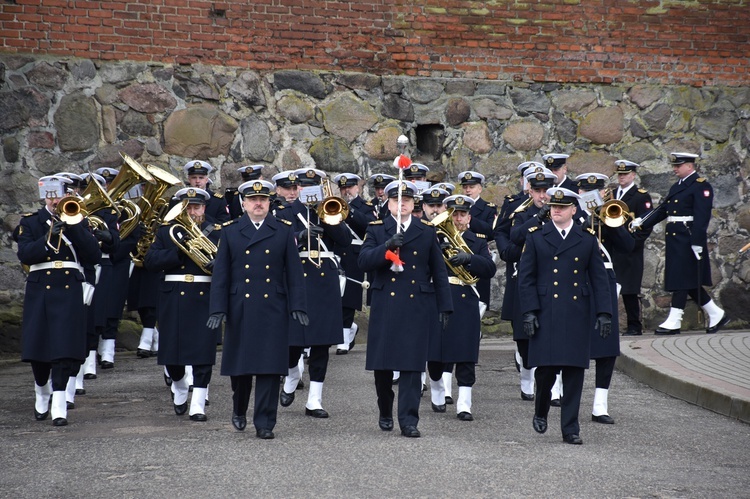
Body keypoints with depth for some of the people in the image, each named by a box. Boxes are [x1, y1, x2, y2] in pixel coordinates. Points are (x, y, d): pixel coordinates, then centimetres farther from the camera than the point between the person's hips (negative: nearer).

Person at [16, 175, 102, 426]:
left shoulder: (78, 221, 9)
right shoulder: (30, 222, 8)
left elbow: (95, 257, -3)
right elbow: (24, 255, -7)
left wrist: (74, 228, -11)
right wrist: (47, 239, -21)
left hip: (69, 292, -1)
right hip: (39, 291, 1)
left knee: (65, 349, -10)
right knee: (38, 349, 5)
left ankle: (59, 407, -9)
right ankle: (42, 397, 29)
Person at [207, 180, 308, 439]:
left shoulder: (284, 231, 5)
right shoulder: (230, 231, 6)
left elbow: (294, 271, 3)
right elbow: (221, 273, 4)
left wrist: (298, 306, -4)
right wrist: (218, 308, -3)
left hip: (273, 310, -1)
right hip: (240, 309, 1)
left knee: (270, 367, -3)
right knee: (240, 365, 8)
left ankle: (264, 422, 2)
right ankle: (239, 410, 33)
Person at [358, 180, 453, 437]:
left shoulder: (427, 231, 8)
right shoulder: (376, 229, 7)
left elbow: (439, 271, 9)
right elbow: (364, 261, -8)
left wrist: (445, 306, 5)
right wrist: (387, 246, -23)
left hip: (417, 307, 0)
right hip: (385, 306, 0)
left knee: (412, 365, -5)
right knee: (382, 363, 5)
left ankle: (408, 420, -4)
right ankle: (385, 413, 24)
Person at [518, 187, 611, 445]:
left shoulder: (587, 239, 8)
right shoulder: (536, 237, 5)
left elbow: (599, 278, 8)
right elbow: (525, 277, 3)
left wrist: (604, 312, -1)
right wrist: (529, 311, -7)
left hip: (577, 314, 1)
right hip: (545, 314, -1)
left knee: (574, 371, 0)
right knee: (546, 367, -5)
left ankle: (570, 429, 6)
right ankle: (541, 411, 24)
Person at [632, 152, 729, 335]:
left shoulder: (701, 186, -9)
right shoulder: (676, 186, 19)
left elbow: (702, 216, -16)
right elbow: (662, 210, 16)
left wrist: (697, 242, -21)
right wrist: (642, 223, 4)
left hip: (688, 240, -9)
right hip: (675, 239, 9)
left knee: (681, 279, -6)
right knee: (689, 282, 10)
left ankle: (674, 322, -3)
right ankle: (716, 315, 19)